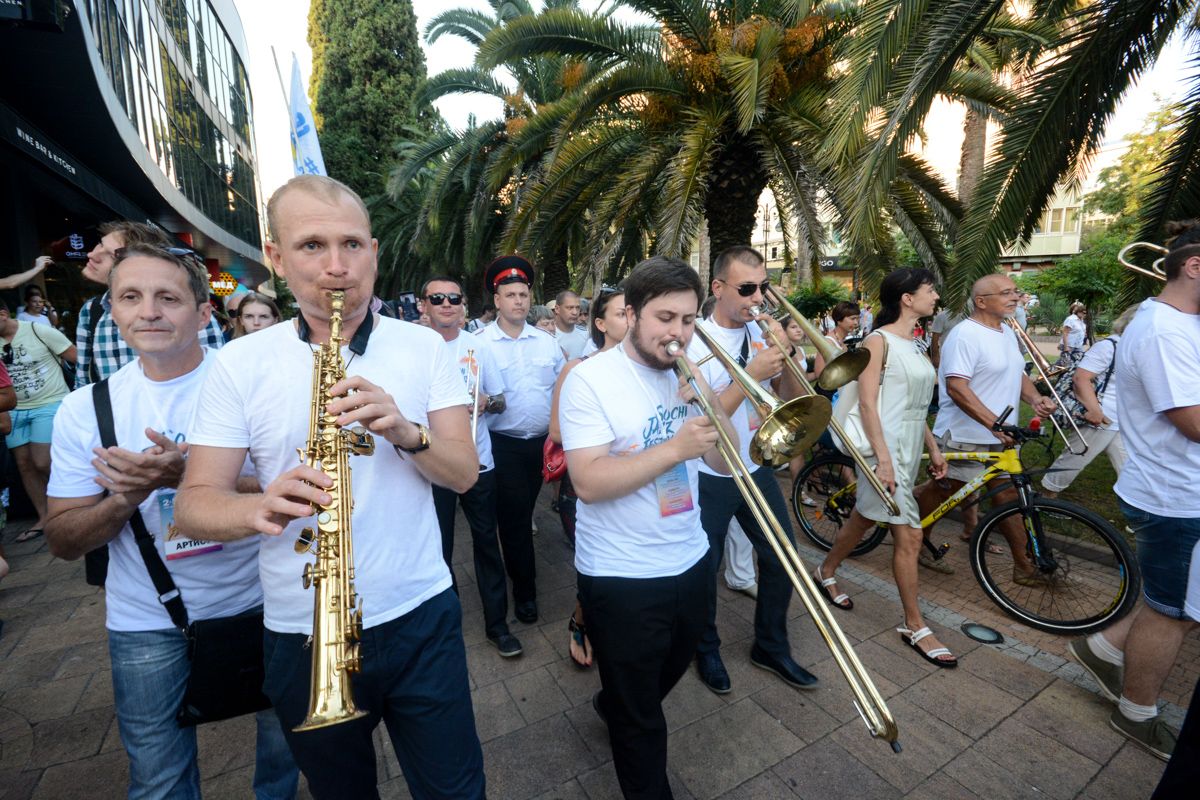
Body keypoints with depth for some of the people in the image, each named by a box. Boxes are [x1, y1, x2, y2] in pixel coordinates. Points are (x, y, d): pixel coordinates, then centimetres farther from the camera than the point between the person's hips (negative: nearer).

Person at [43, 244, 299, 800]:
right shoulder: (85, 409, -4)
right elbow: (64, 542, -1)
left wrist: (189, 476, -29)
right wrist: (124, 498, -22)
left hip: (258, 604, -1)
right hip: (147, 623, 1)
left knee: (285, 741, 20)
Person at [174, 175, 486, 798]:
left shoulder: (424, 346, -3)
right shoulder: (238, 364, -4)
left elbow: (464, 473, -6)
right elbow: (193, 504, -5)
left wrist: (406, 432, -25)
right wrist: (262, 507, -27)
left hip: (420, 615, 0)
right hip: (303, 631, 1)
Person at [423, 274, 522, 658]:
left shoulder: (479, 346, 3)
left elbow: (500, 401, 6)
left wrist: (485, 401, -14)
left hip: (478, 461, 2)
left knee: (487, 542, 10)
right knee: (439, 547, 13)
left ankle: (497, 622, 25)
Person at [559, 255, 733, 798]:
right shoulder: (590, 379, -17)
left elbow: (725, 460, 1)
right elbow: (589, 483, -25)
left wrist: (712, 405, -17)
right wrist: (674, 449, -32)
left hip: (691, 563, 7)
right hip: (622, 577, -6)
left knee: (662, 682, 32)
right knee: (640, 719, 15)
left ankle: (611, 709, 61)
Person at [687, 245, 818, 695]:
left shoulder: (762, 332, 1)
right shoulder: (694, 340, -15)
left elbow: (791, 399, 2)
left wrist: (786, 356, -16)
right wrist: (751, 375, -27)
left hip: (756, 469, 5)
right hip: (709, 477, -5)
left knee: (781, 559, 13)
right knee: (704, 571, 10)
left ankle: (771, 648, 37)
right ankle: (707, 650, 37)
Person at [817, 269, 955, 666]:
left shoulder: (913, 344, 13)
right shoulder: (879, 340, -12)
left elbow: (916, 406, 16)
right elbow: (867, 403, -18)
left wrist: (933, 448, 15)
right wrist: (883, 459, -22)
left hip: (910, 447, 9)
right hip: (885, 446, -9)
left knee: (864, 518, 19)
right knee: (910, 536, -4)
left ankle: (826, 572, 39)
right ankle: (915, 626, 10)